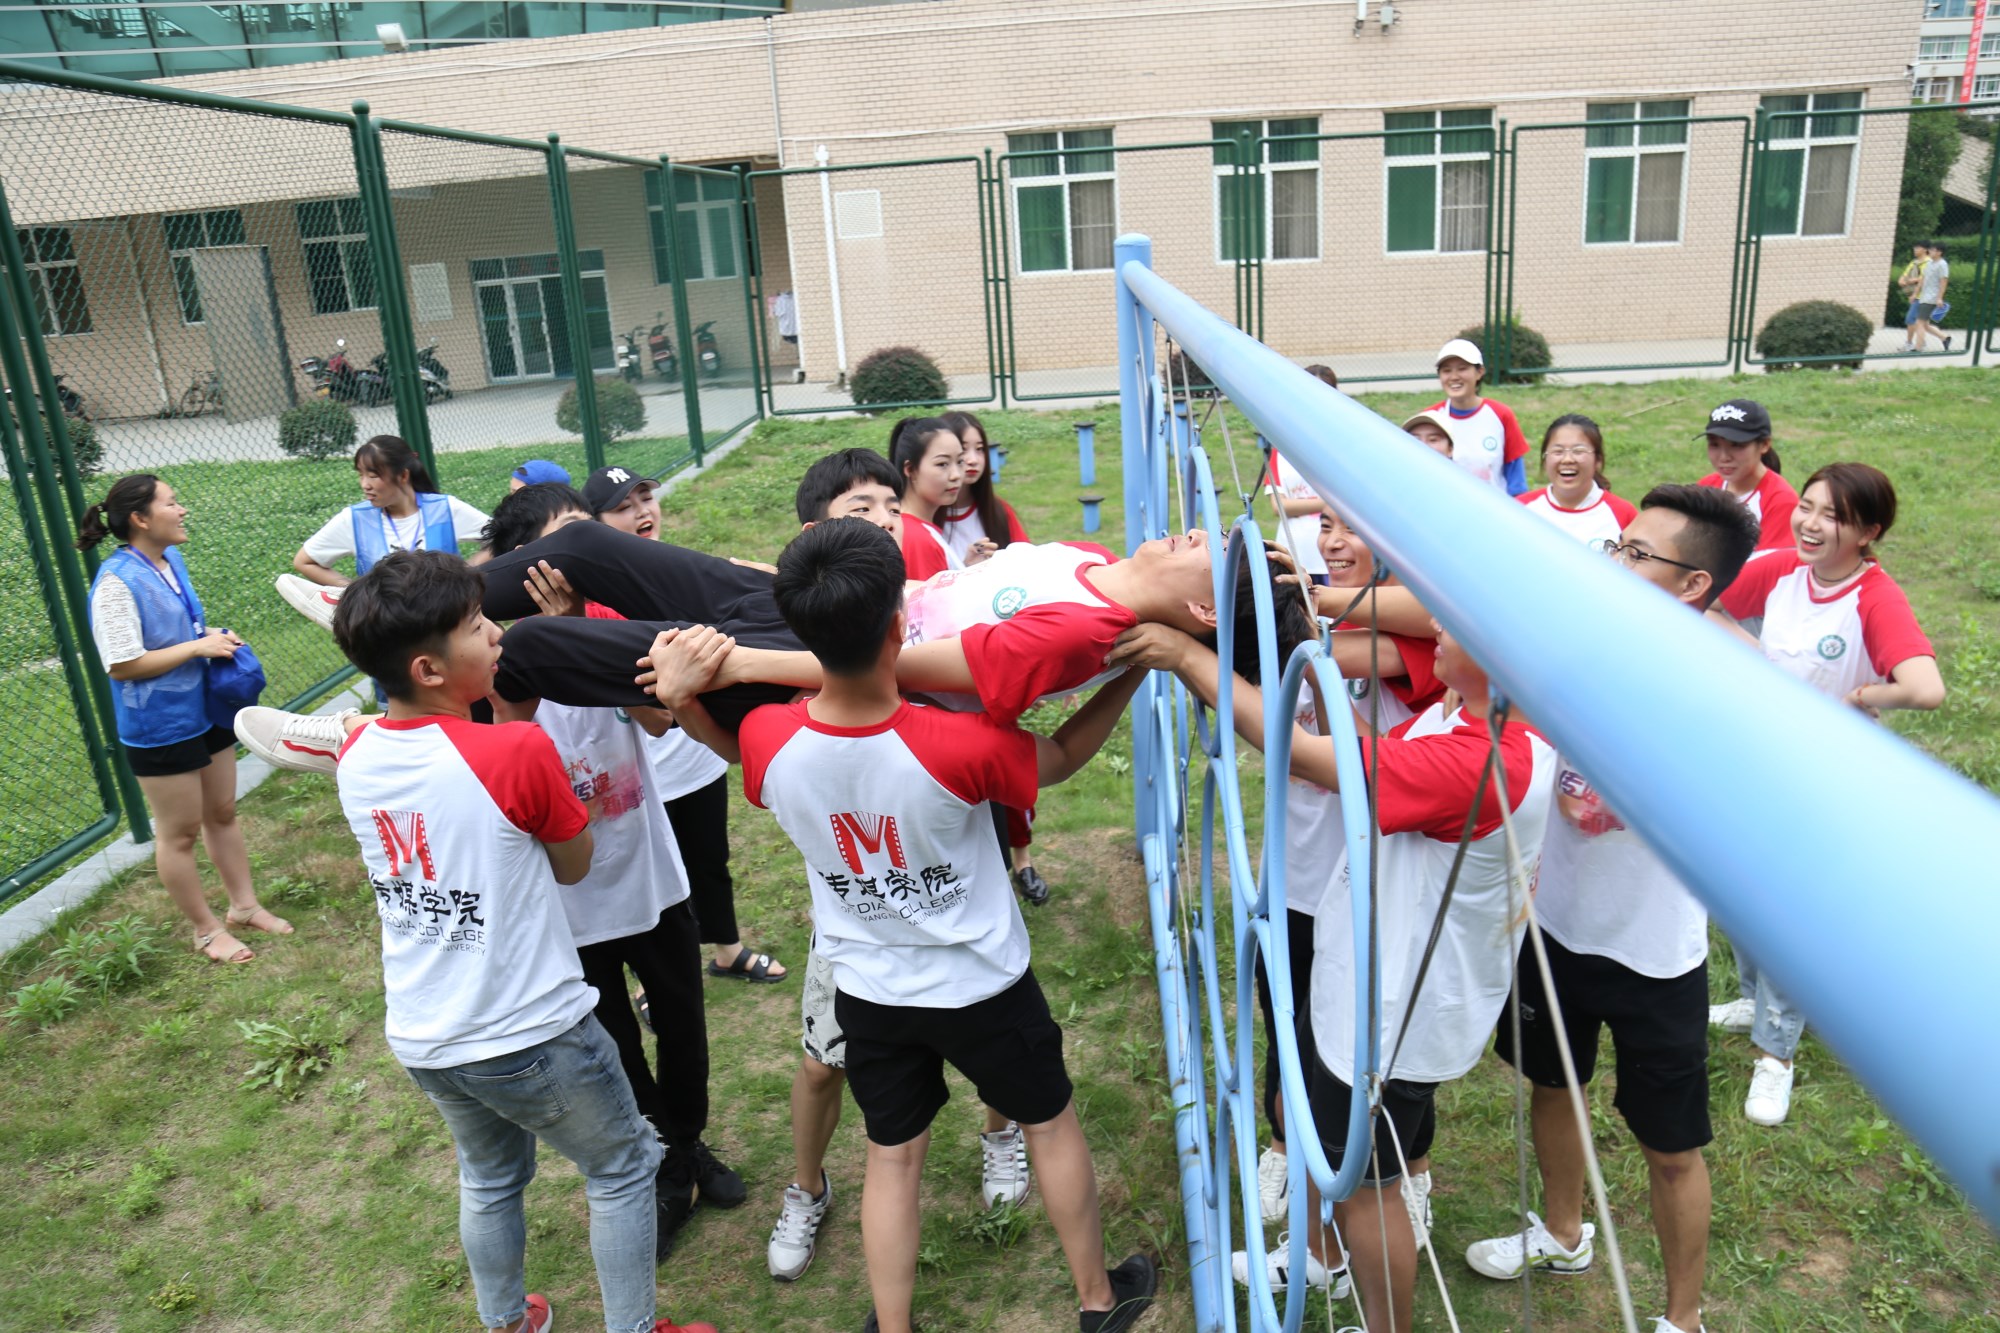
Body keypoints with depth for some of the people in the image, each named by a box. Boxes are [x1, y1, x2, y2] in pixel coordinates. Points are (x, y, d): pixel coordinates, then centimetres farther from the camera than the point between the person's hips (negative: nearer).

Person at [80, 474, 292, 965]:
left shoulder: (171, 560, 3)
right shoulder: (117, 581, -22)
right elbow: (122, 664, -24)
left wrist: (214, 635, -1)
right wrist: (199, 647, -22)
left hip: (205, 710, 8)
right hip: (159, 727, -8)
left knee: (222, 813, 19)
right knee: (180, 831, 8)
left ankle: (244, 905, 34)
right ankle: (206, 929, 22)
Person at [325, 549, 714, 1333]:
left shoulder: (355, 759, -5)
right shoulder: (517, 750, -24)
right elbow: (575, 864, -8)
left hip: (421, 1040, 6)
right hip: (531, 1035, -6)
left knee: (489, 1179, 30)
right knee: (623, 1169, 18)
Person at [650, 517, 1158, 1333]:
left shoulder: (769, 745, -23)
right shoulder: (959, 747, -33)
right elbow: (1060, 758, -11)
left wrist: (682, 700, -6)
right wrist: (1131, 670, -3)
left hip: (867, 989, 2)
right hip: (983, 985, -2)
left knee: (892, 1157, 22)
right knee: (1050, 1122, 22)